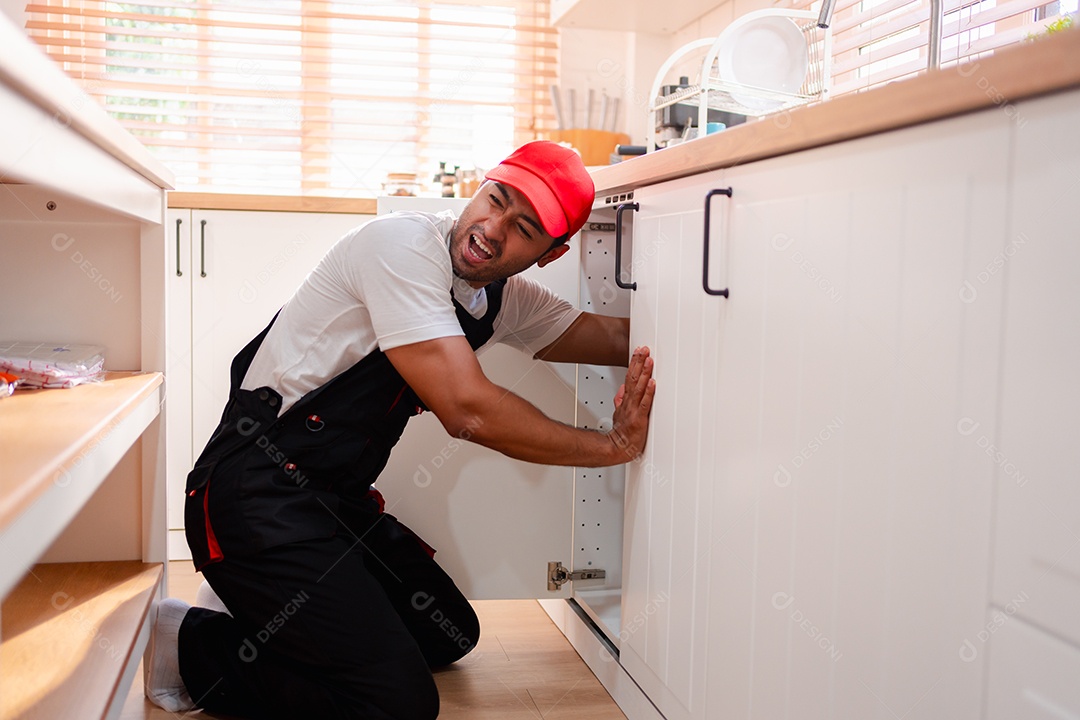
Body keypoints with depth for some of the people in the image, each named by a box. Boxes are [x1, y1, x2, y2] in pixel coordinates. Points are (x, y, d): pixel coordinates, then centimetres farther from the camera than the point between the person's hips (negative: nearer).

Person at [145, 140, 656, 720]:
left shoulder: (506, 297, 7)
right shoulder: (405, 244, -19)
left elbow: (612, 335, 13)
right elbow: (467, 411, -26)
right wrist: (614, 445, -18)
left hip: (338, 498, 10)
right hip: (258, 493, -9)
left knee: (451, 635, 18)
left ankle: (262, 606, 21)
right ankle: (192, 645, 0)